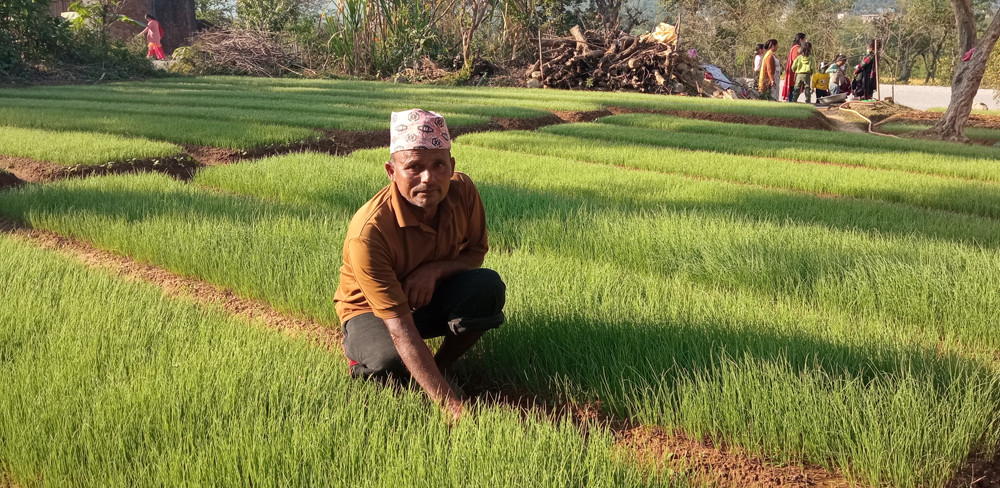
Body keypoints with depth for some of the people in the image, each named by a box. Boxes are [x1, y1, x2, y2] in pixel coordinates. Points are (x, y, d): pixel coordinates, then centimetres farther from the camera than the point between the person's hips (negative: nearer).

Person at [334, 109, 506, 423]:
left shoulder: (462, 191, -21)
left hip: (431, 299, 4)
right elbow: (399, 326, -37)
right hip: (372, 310, -4)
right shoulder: (368, 232, -35)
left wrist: (435, 269, -27)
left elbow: (476, 252, -2)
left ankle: (442, 367, -3)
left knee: (488, 286, -26)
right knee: (391, 361, -37)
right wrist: (450, 405, -43)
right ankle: (359, 351, 2)